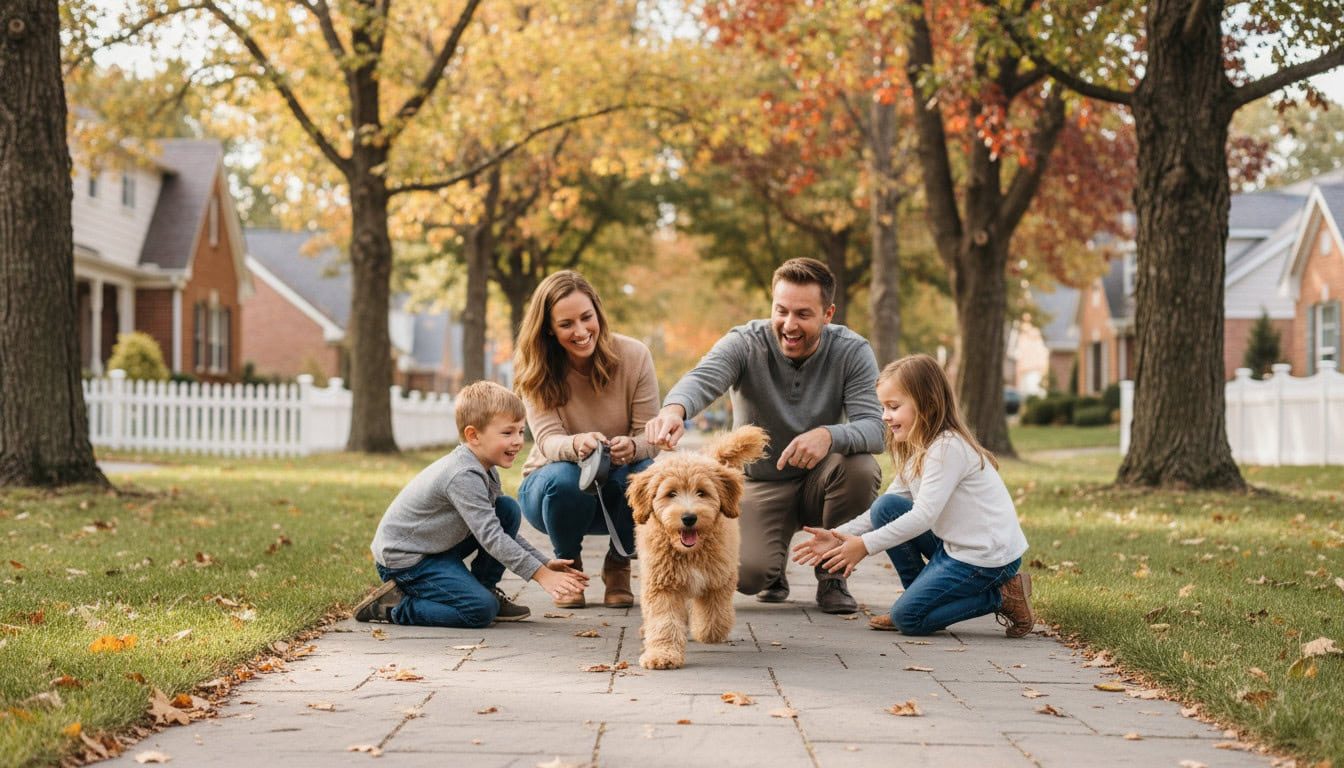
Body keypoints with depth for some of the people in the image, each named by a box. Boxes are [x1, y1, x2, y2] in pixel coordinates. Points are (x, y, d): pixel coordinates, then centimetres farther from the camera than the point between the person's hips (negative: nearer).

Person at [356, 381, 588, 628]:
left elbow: (502, 530, 14)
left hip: (438, 546, 10)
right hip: (403, 559, -10)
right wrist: (541, 574, -28)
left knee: (509, 510, 1)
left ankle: (485, 588, 10)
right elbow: (491, 536, -29)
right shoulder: (463, 477, -26)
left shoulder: (486, 472, 5)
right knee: (482, 610, -23)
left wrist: (545, 563, 4)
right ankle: (394, 605, -9)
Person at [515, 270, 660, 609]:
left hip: (618, 492, 1)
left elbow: (650, 437, -14)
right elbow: (548, 440, -24)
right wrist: (577, 444, -49)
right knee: (564, 477, -36)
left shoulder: (634, 356, -13)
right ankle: (568, 565, -3)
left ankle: (618, 565, -3)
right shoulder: (537, 372, -13)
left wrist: (631, 447, -40)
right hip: (557, 491, -1)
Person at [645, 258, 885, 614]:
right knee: (747, 574, -28)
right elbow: (702, 378, -37)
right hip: (761, 483, -1)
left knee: (862, 468, -34)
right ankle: (774, 566, 14)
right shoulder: (745, 344, -16)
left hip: (819, 480, 1)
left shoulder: (852, 352, -14)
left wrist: (829, 435, -49)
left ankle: (832, 574, -7)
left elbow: (873, 427, -25)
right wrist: (674, 408, -62)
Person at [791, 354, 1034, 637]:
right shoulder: (916, 452, 11)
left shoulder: (947, 448, -20)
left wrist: (865, 545, -20)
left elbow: (923, 517, -24)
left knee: (907, 618, -11)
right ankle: (921, 594, 8)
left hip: (988, 557, -9)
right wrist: (839, 536, -3)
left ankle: (1002, 596, -1)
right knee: (887, 507, 0)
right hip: (953, 545, 9)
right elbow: (885, 512, 10)